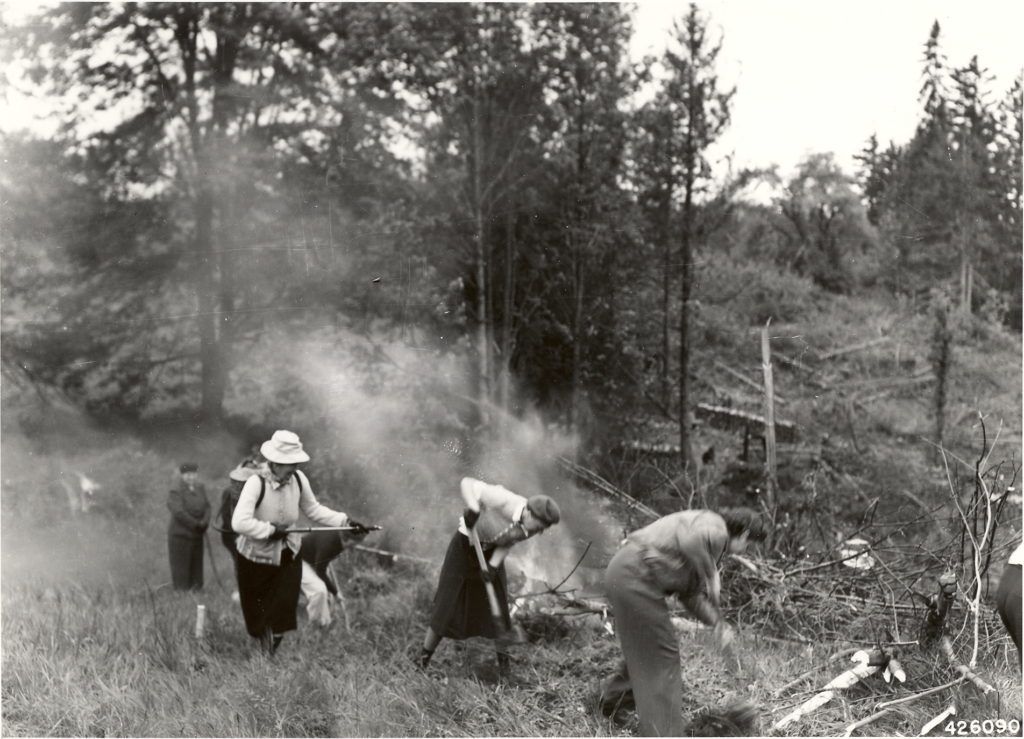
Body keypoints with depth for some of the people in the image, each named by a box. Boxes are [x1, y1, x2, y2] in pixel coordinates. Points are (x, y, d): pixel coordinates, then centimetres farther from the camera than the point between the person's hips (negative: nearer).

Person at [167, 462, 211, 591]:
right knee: (181, 568, 0)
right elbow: (179, 512, -22)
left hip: (197, 535, 6)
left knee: (196, 568, 13)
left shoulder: (200, 488, 8)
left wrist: (204, 522, -15)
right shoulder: (176, 492, -13)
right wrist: (196, 524, -17)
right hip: (180, 536, -6)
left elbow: (206, 506, 3)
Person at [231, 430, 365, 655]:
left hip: (288, 556, 3)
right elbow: (239, 523, -35)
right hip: (256, 557, -3)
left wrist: (344, 522, -6)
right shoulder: (256, 483, -26)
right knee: (255, 609, 13)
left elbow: (313, 510, 3)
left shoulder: (298, 479, -11)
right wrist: (270, 530, -28)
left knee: (284, 606, -2)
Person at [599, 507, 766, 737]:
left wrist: (718, 623, 10)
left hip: (623, 571, 10)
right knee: (661, 656, -2)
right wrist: (711, 577, -19)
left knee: (645, 646, 29)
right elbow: (690, 542, -33)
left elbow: (689, 595, 20)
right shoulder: (716, 528, -8)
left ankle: (614, 695, 49)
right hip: (636, 578, -10)